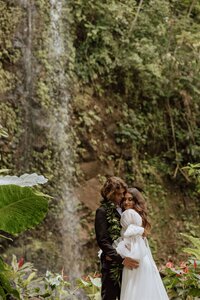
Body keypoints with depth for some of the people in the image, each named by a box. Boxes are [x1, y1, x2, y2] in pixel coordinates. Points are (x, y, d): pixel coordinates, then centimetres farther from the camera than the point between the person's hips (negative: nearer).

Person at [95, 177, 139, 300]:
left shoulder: (122, 209, 14)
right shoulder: (102, 211, -7)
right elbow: (103, 241, -15)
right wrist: (121, 259, -23)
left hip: (126, 262, 7)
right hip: (112, 264, -6)